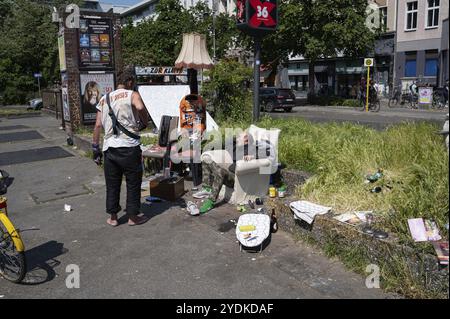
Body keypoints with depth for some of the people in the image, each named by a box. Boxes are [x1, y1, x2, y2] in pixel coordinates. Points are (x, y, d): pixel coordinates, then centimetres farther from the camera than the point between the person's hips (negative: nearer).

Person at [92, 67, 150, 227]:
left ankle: (113, 217, 23)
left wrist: (95, 148, 14)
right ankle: (133, 216, 17)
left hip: (109, 148, 5)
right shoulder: (132, 95, -1)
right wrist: (145, 123, -6)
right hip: (129, 147, -5)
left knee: (112, 184, 15)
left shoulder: (104, 99, 15)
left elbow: (98, 125, 10)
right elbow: (140, 107, -25)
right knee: (133, 183, 9)